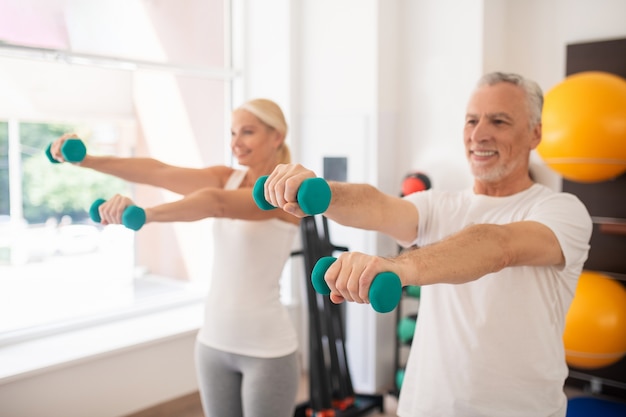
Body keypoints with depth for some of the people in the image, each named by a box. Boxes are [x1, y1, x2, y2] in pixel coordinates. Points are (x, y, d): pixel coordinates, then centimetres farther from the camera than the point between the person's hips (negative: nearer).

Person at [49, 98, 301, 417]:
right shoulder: (227, 178, 6)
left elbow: (216, 203, -33)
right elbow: (159, 172, -6)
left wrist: (143, 214, -45)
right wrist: (86, 160, -16)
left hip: (266, 350, -6)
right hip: (214, 341, 6)